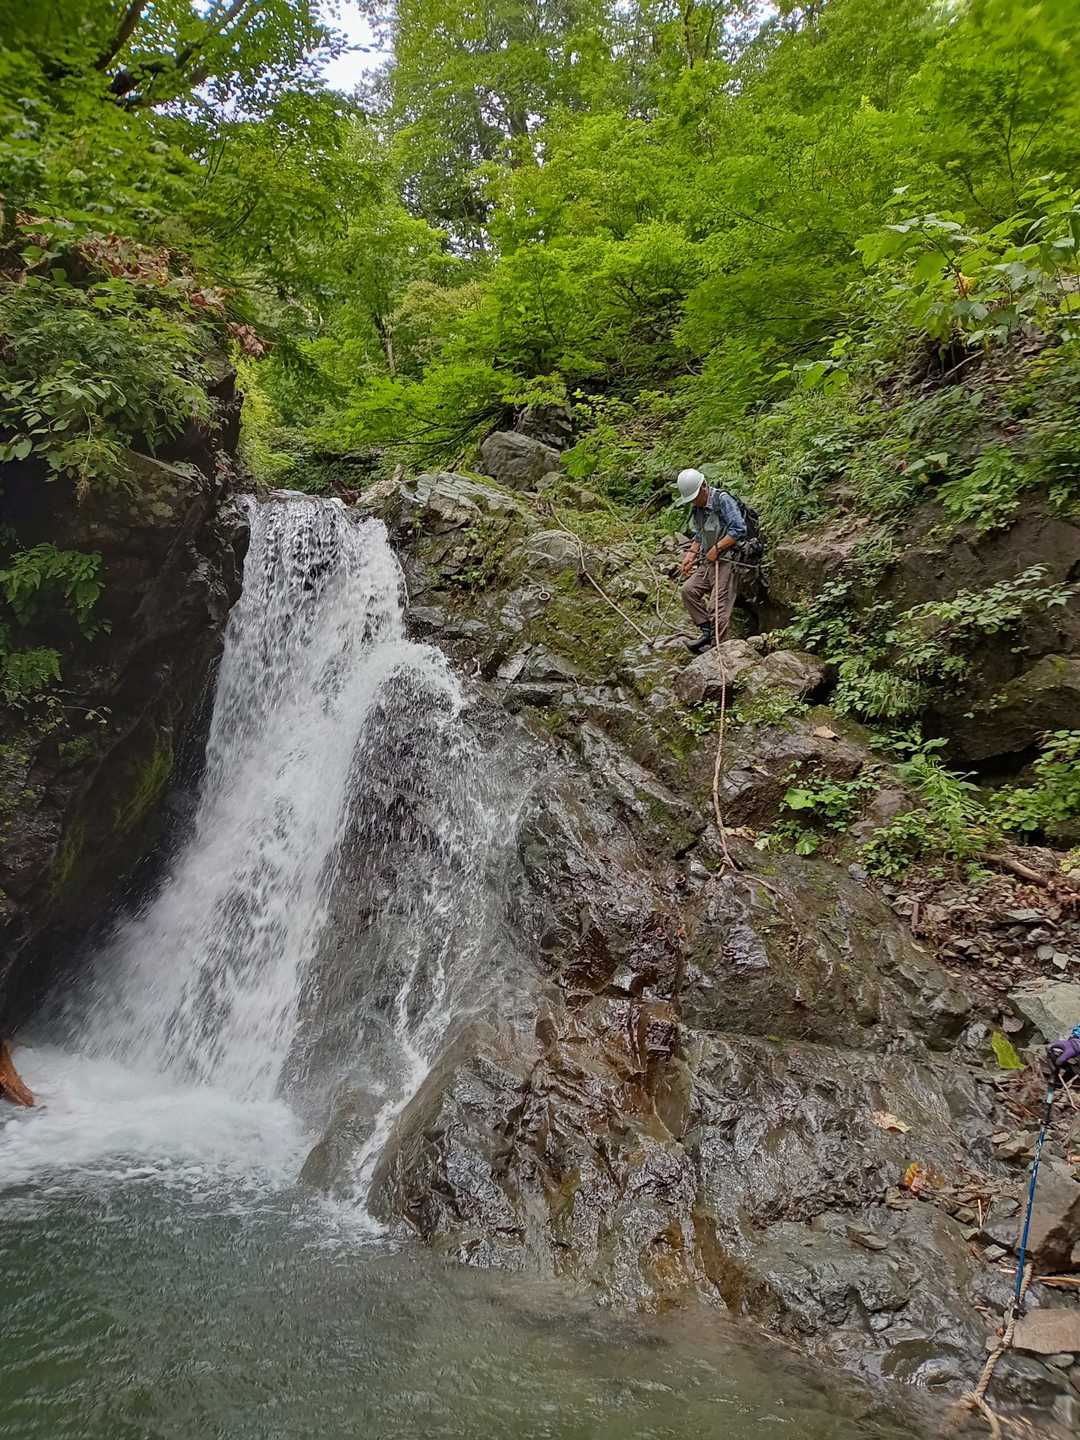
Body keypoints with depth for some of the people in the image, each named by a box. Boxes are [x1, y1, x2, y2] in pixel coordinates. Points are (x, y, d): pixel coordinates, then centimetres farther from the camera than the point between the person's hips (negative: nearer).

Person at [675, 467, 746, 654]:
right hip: (708, 560, 9)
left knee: (719, 603, -12)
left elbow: (739, 529, -21)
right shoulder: (697, 507, 12)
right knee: (689, 589, -1)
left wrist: (717, 548, -19)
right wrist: (691, 553, 9)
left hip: (727, 559, -9)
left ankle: (716, 644, -6)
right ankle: (707, 631, 5)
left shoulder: (722, 500, -14)